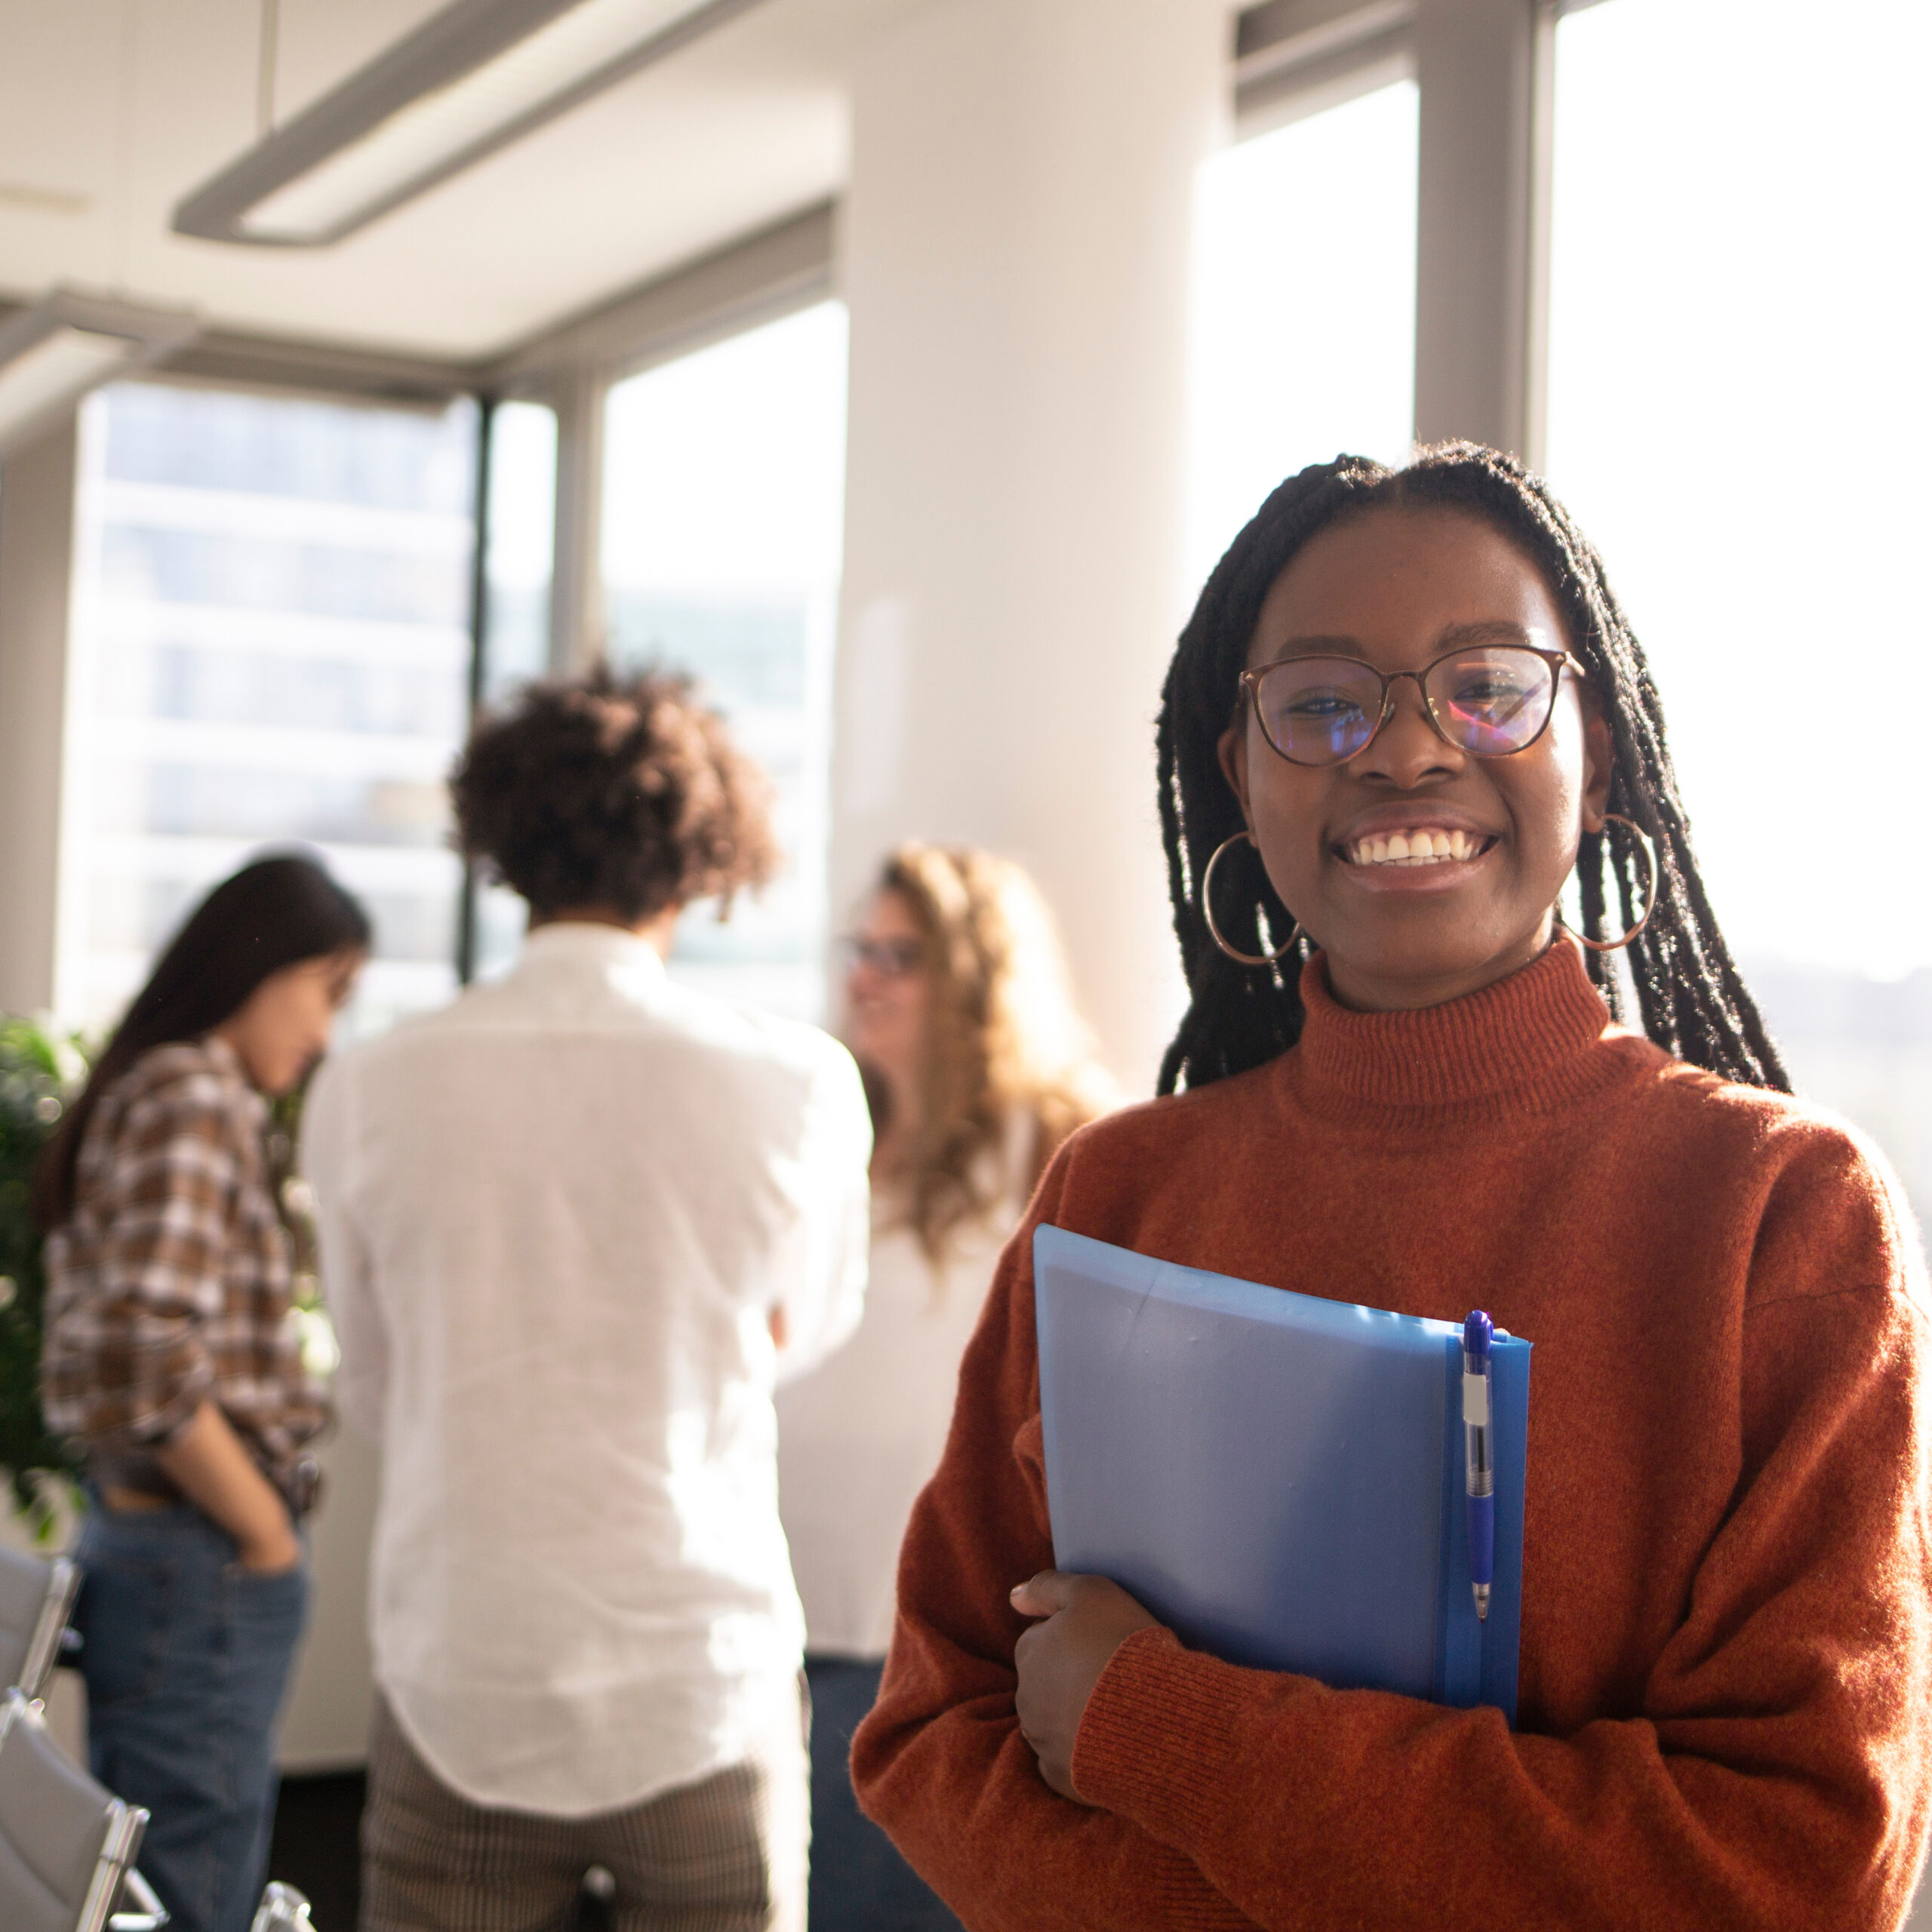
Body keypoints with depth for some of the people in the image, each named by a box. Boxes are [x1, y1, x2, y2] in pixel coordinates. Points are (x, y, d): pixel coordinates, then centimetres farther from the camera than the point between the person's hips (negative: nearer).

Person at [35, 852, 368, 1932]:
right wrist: (269, 1538, -13)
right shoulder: (195, 1094, -14)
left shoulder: (148, 1091, 15)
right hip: (201, 1569, -10)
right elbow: (146, 1360, -25)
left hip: (141, 1544, 10)